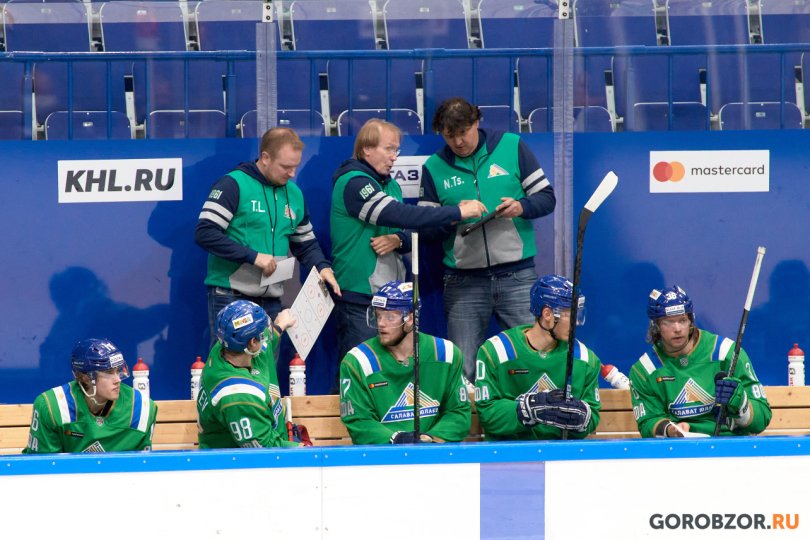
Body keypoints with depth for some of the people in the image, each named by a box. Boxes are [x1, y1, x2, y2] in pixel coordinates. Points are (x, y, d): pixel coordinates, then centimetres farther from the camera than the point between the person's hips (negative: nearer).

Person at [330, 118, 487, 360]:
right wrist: (457, 212, -20)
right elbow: (399, 214, -22)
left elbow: (410, 235, 16)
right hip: (359, 297, -8)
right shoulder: (353, 183, -11)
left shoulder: (390, 185, 16)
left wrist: (398, 240, -9)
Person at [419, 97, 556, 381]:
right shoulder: (434, 167, 7)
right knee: (462, 369, -1)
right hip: (463, 281, 1)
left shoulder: (511, 147, 4)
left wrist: (522, 206, -15)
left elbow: (546, 197, 5)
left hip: (517, 275, -1)